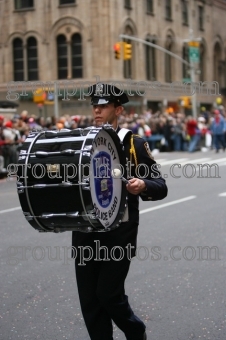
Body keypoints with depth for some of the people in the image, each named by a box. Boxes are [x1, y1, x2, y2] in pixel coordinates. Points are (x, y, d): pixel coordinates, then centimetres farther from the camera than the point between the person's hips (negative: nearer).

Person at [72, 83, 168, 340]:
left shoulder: (134, 144, -3)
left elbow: (160, 186, -4)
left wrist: (143, 185, -25)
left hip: (118, 233, -4)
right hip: (85, 232, 4)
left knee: (109, 294, -3)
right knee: (89, 299, 5)